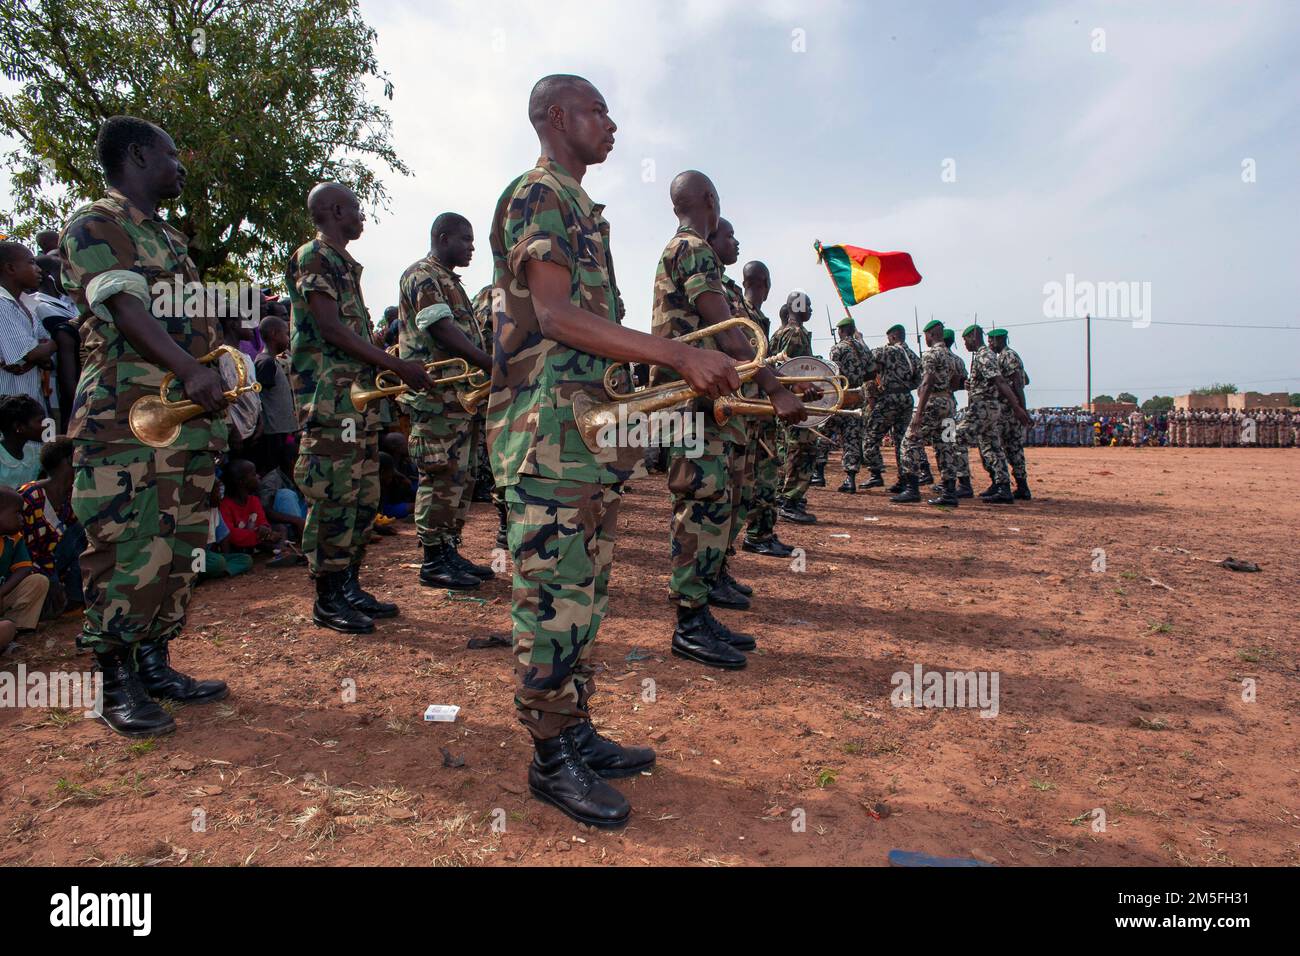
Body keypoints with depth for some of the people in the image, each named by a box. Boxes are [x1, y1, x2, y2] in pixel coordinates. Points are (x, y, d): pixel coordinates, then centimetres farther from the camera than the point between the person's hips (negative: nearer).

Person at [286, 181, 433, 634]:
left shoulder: (345, 263, 22)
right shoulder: (313, 256, -6)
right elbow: (331, 329, -17)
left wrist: (396, 366, 12)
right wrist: (399, 366, -18)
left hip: (360, 395, 10)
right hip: (329, 397, -10)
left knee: (363, 496, 11)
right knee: (334, 497, -6)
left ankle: (349, 587, 21)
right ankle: (327, 600, 3)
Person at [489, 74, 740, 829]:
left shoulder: (581, 209, 24)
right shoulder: (538, 195, -6)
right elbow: (554, 316, -19)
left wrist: (679, 363, 19)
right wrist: (679, 355, -23)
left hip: (595, 431, 10)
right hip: (551, 430, -10)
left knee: (585, 593, 13)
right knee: (555, 596, -4)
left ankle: (578, 732, 25)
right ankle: (552, 758, 9)